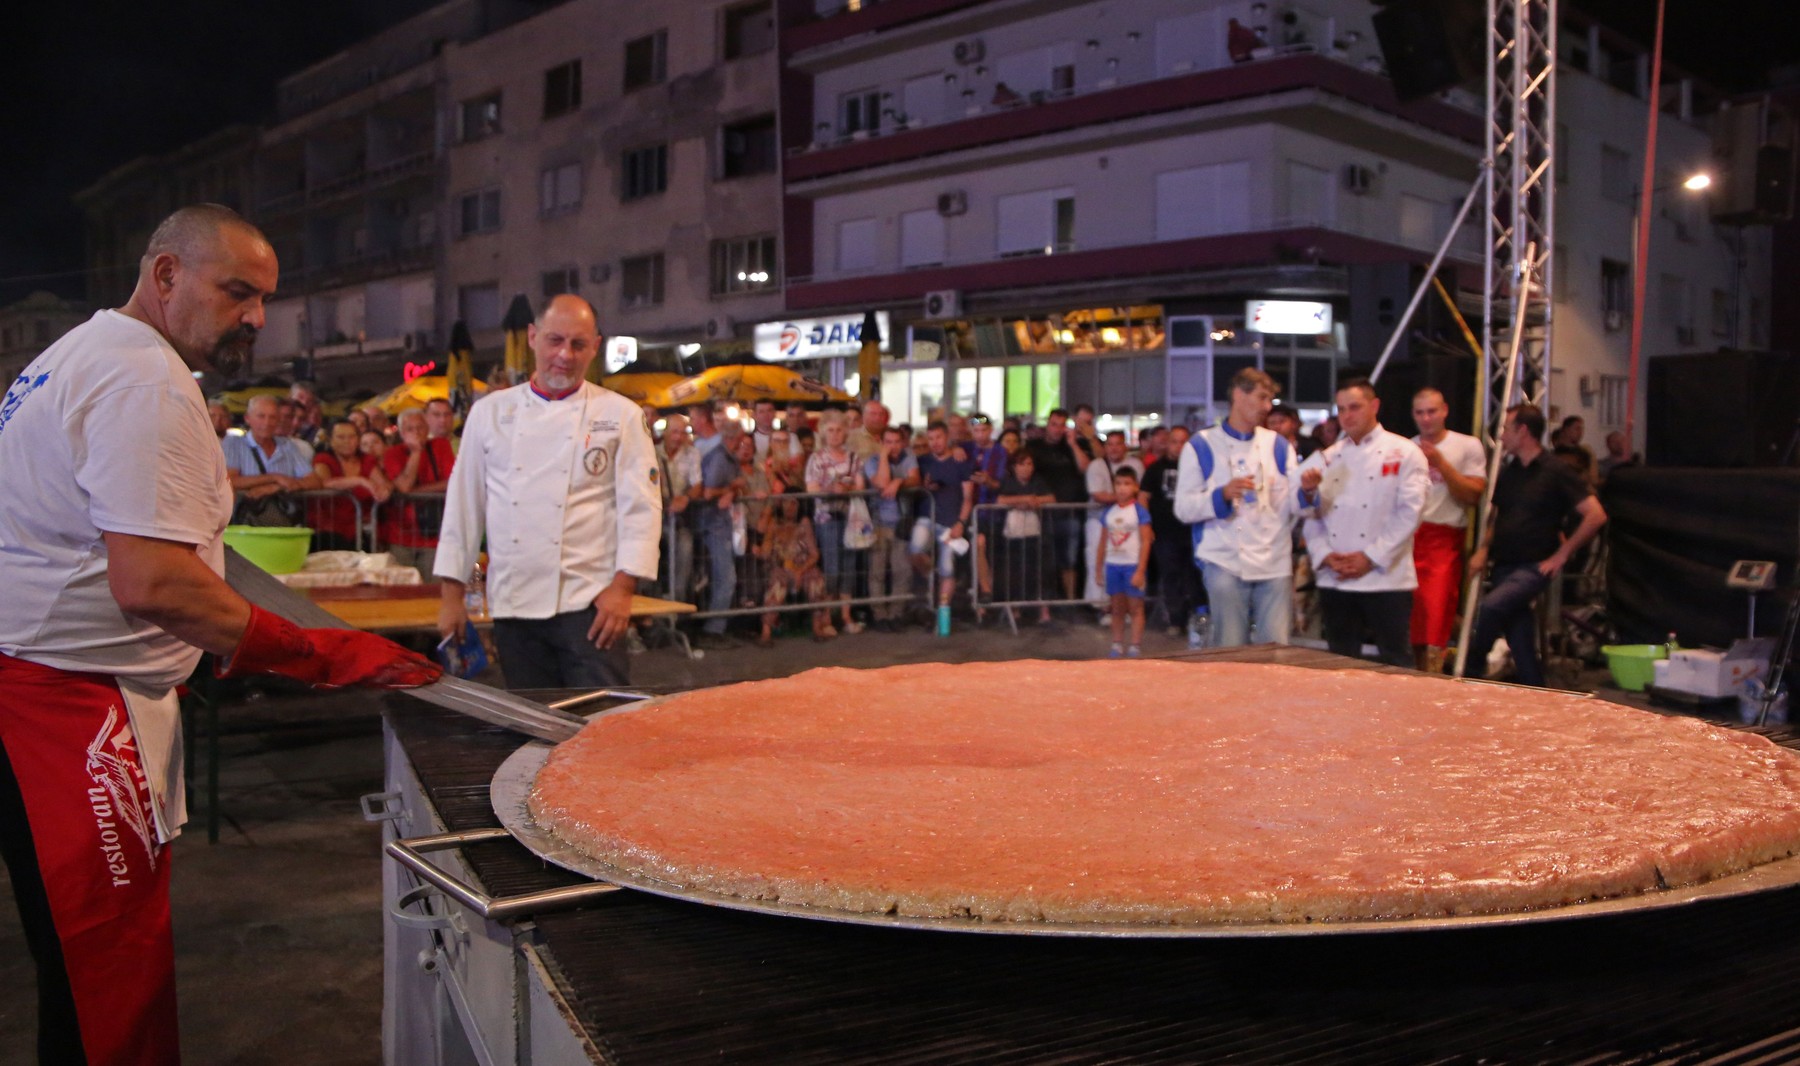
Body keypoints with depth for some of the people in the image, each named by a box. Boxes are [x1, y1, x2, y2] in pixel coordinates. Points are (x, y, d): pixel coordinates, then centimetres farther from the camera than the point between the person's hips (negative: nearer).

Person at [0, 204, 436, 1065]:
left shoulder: (79, 356, 19)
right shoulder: (148, 382, -16)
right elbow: (151, 583, -26)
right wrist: (321, 655, -23)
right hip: (69, 703, -11)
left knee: (86, 955, 15)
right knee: (115, 969, -4)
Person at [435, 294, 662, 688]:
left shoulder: (621, 415, 2)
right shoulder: (491, 412, 10)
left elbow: (641, 506, -3)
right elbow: (464, 503, 12)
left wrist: (622, 586, -12)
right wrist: (452, 592, 9)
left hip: (588, 603, -3)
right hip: (512, 603, 3)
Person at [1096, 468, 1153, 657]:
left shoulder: (1139, 511, -7)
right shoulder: (1109, 512, 6)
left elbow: (1146, 542, -9)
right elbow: (1103, 542, 11)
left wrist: (1140, 570, -13)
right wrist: (1098, 569, 9)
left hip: (1133, 565, -4)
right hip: (1113, 565, 4)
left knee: (1135, 608, 2)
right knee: (1117, 608, 11)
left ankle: (1135, 646, 4)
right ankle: (1116, 645, 17)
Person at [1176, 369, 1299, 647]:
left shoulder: (1278, 445, 13)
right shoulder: (1202, 446, 4)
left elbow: (1295, 507, 7)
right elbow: (1183, 508, -2)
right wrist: (1223, 494, -18)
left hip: (1275, 564, 3)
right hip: (1225, 564, -2)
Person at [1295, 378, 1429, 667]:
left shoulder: (1404, 453, 0)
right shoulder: (1328, 458, 13)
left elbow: (1409, 513, -7)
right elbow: (1311, 513, 10)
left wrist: (1371, 558, -12)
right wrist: (1324, 555, -6)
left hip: (1385, 578, -4)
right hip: (1334, 580, 4)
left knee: (1396, 664, 0)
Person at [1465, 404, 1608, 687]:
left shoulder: (1557, 472, -6)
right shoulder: (1506, 474, 13)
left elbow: (1596, 515, -10)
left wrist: (1561, 555, -10)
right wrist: (1483, 549, 6)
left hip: (1533, 567, -6)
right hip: (1503, 567, 6)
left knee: (1491, 606, -28)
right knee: (1521, 644, 5)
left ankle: (1472, 672, -11)